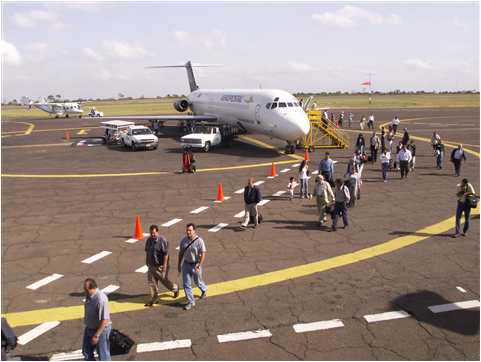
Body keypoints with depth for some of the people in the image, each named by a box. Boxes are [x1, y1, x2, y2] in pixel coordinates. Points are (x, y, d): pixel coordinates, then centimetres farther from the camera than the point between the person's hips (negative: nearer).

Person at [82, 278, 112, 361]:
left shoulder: (101, 299, -32)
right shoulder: (89, 295, -4)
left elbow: (105, 320, -29)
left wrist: (96, 335, -25)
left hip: (101, 330, -9)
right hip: (89, 329, 9)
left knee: (103, 355, 9)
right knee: (86, 352, 23)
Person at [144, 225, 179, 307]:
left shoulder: (162, 240, -20)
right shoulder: (149, 240, 2)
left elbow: (166, 254, -20)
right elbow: (147, 251, 15)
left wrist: (164, 265, -22)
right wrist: (147, 261, 19)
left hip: (160, 266, -6)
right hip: (151, 266, 6)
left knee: (164, 280, 7)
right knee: (151, 282, 7)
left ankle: (175, 288, 36)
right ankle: (154, 298, 19)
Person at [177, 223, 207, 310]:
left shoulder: (199, 241, -19)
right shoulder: (184, 240, -4)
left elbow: (203, 254, -20)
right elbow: (181, 252, 8)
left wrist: (199, 266, -27)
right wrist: (179, 264, 11)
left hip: (196, 264, -4)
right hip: (186, 264, 4)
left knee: (197, 281, 15)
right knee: (186, 284, 3)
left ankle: (204, 289, 49)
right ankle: (191, 302, 15)